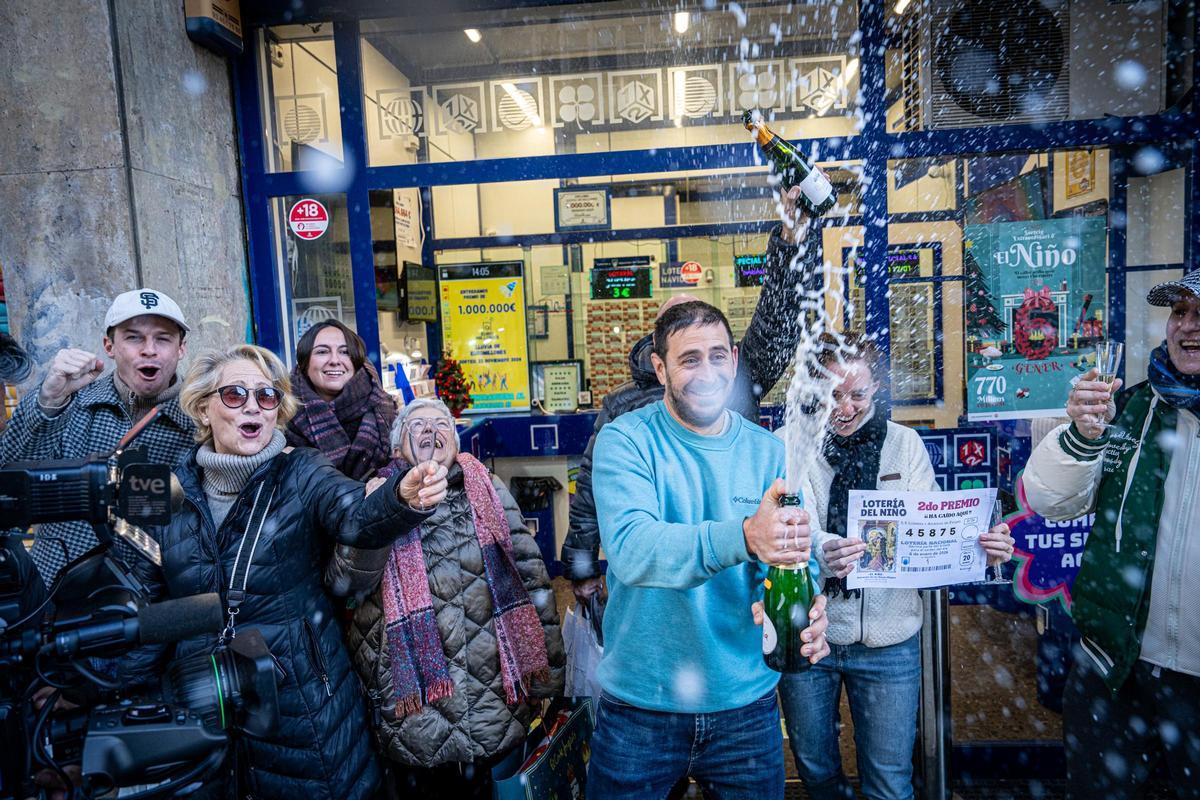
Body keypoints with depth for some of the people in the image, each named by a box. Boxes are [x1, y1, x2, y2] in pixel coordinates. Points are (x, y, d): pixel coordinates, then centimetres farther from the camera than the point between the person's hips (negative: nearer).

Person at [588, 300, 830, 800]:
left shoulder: (767, 452, -2)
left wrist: (806, 608, -26)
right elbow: (631, 550, -28)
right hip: (640, 703, -2)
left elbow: (791, 558, -3)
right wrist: (743, 536, -43)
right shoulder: (625, 441, -13)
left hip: (746, 700, 3)